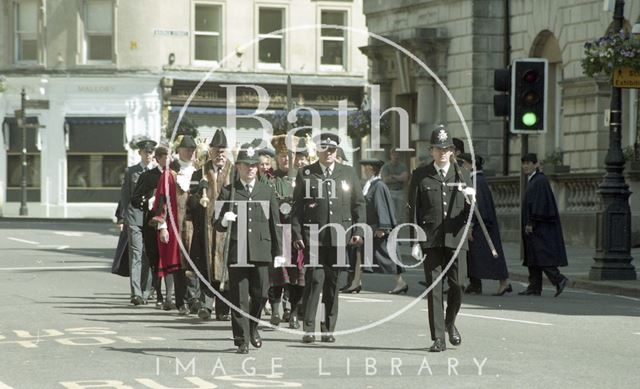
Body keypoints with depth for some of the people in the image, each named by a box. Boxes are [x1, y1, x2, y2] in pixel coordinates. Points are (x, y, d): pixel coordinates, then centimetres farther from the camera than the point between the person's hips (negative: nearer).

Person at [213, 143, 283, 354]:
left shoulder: (267, 192, 13)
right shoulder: (228, 192, 7)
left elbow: (275, 223, 13)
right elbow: (217, 223, 7)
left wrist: (278, 251, 8)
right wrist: (223, 221, -17)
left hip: (261, 251, 2)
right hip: (237, 251, -2)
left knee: (260, 294, 1)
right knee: (239, 298, -2)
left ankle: (253, 326, 27)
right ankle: (242, 340, 3)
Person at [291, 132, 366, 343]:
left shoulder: (349, 173, 11)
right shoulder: (305, 174, 5)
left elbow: (359, 204, 12)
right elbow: (297, 207, 4)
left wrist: (358, 231, 2)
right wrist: (297, 235, -4)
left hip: (339, 237, 2)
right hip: (313, 236, -2)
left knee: (333, 282, 6)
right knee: (315, 279, -10)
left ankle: (329, 329, 13)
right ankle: (309, 329, -7)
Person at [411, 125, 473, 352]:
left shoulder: (461, 176, 10)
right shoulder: (421, 176, 7)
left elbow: (468, 215, 9)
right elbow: (414, 210, 5)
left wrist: (471, 201, -13)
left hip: (455, 239, 1)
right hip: (430, 238, -1)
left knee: (456, 285, -1)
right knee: (433, 288, -4)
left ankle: (450, 323, 28)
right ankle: (438, 338, 0)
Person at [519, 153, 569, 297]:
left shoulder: (539, 181, -13)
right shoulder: (532, 180, 17)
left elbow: (539, 203, -20)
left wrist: (531, 223, -23)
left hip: (540, 226, -10)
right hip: (536, 227, 10)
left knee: (540, 256, -14)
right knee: (533, 257, 7)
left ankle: (559, 279, -15)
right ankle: (534, 288, 7)